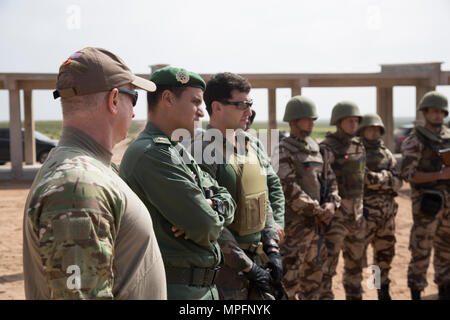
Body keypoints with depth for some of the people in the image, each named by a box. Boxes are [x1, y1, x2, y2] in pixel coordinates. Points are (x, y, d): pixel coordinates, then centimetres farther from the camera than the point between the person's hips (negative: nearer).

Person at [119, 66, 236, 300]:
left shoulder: (178, 152, 14)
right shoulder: (151, 153, -19)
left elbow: (227, 199, 13)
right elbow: (205, 227, -23)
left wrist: (212, 207, -8)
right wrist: (215, 219, -1)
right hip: (176, 289, -9)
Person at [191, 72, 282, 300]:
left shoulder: (251, 147, 9)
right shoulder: (203, 152, -16)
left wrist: (272, 250, 5)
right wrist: (247, 266, -16)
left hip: (258, 257, 7)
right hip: (225, 264, -7)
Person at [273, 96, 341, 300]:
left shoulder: (317, 149, 13)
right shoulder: (283, 152, -11)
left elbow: (330, 179, 16)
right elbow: (289, 189, -18)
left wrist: (332, 203, -3)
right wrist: (318, 211, -15)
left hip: (316, 223, 8)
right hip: (294, 224, -8)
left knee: (313, 274, 16)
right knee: (289, 277, -6)